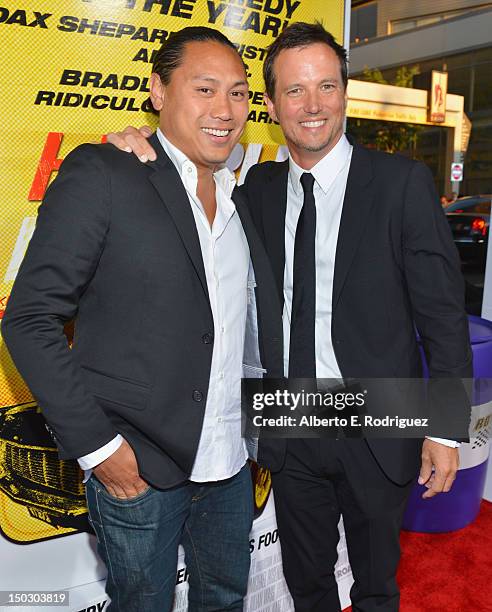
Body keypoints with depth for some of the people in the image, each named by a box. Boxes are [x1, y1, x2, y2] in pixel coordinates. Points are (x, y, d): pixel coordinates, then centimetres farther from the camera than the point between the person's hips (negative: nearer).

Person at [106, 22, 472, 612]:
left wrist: (447, 429, -9)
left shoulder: (402, 181, -10)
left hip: (375, 431, -3)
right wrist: (147, 156, -14)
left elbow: (442, 310, -9)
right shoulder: (260, 185, 2)